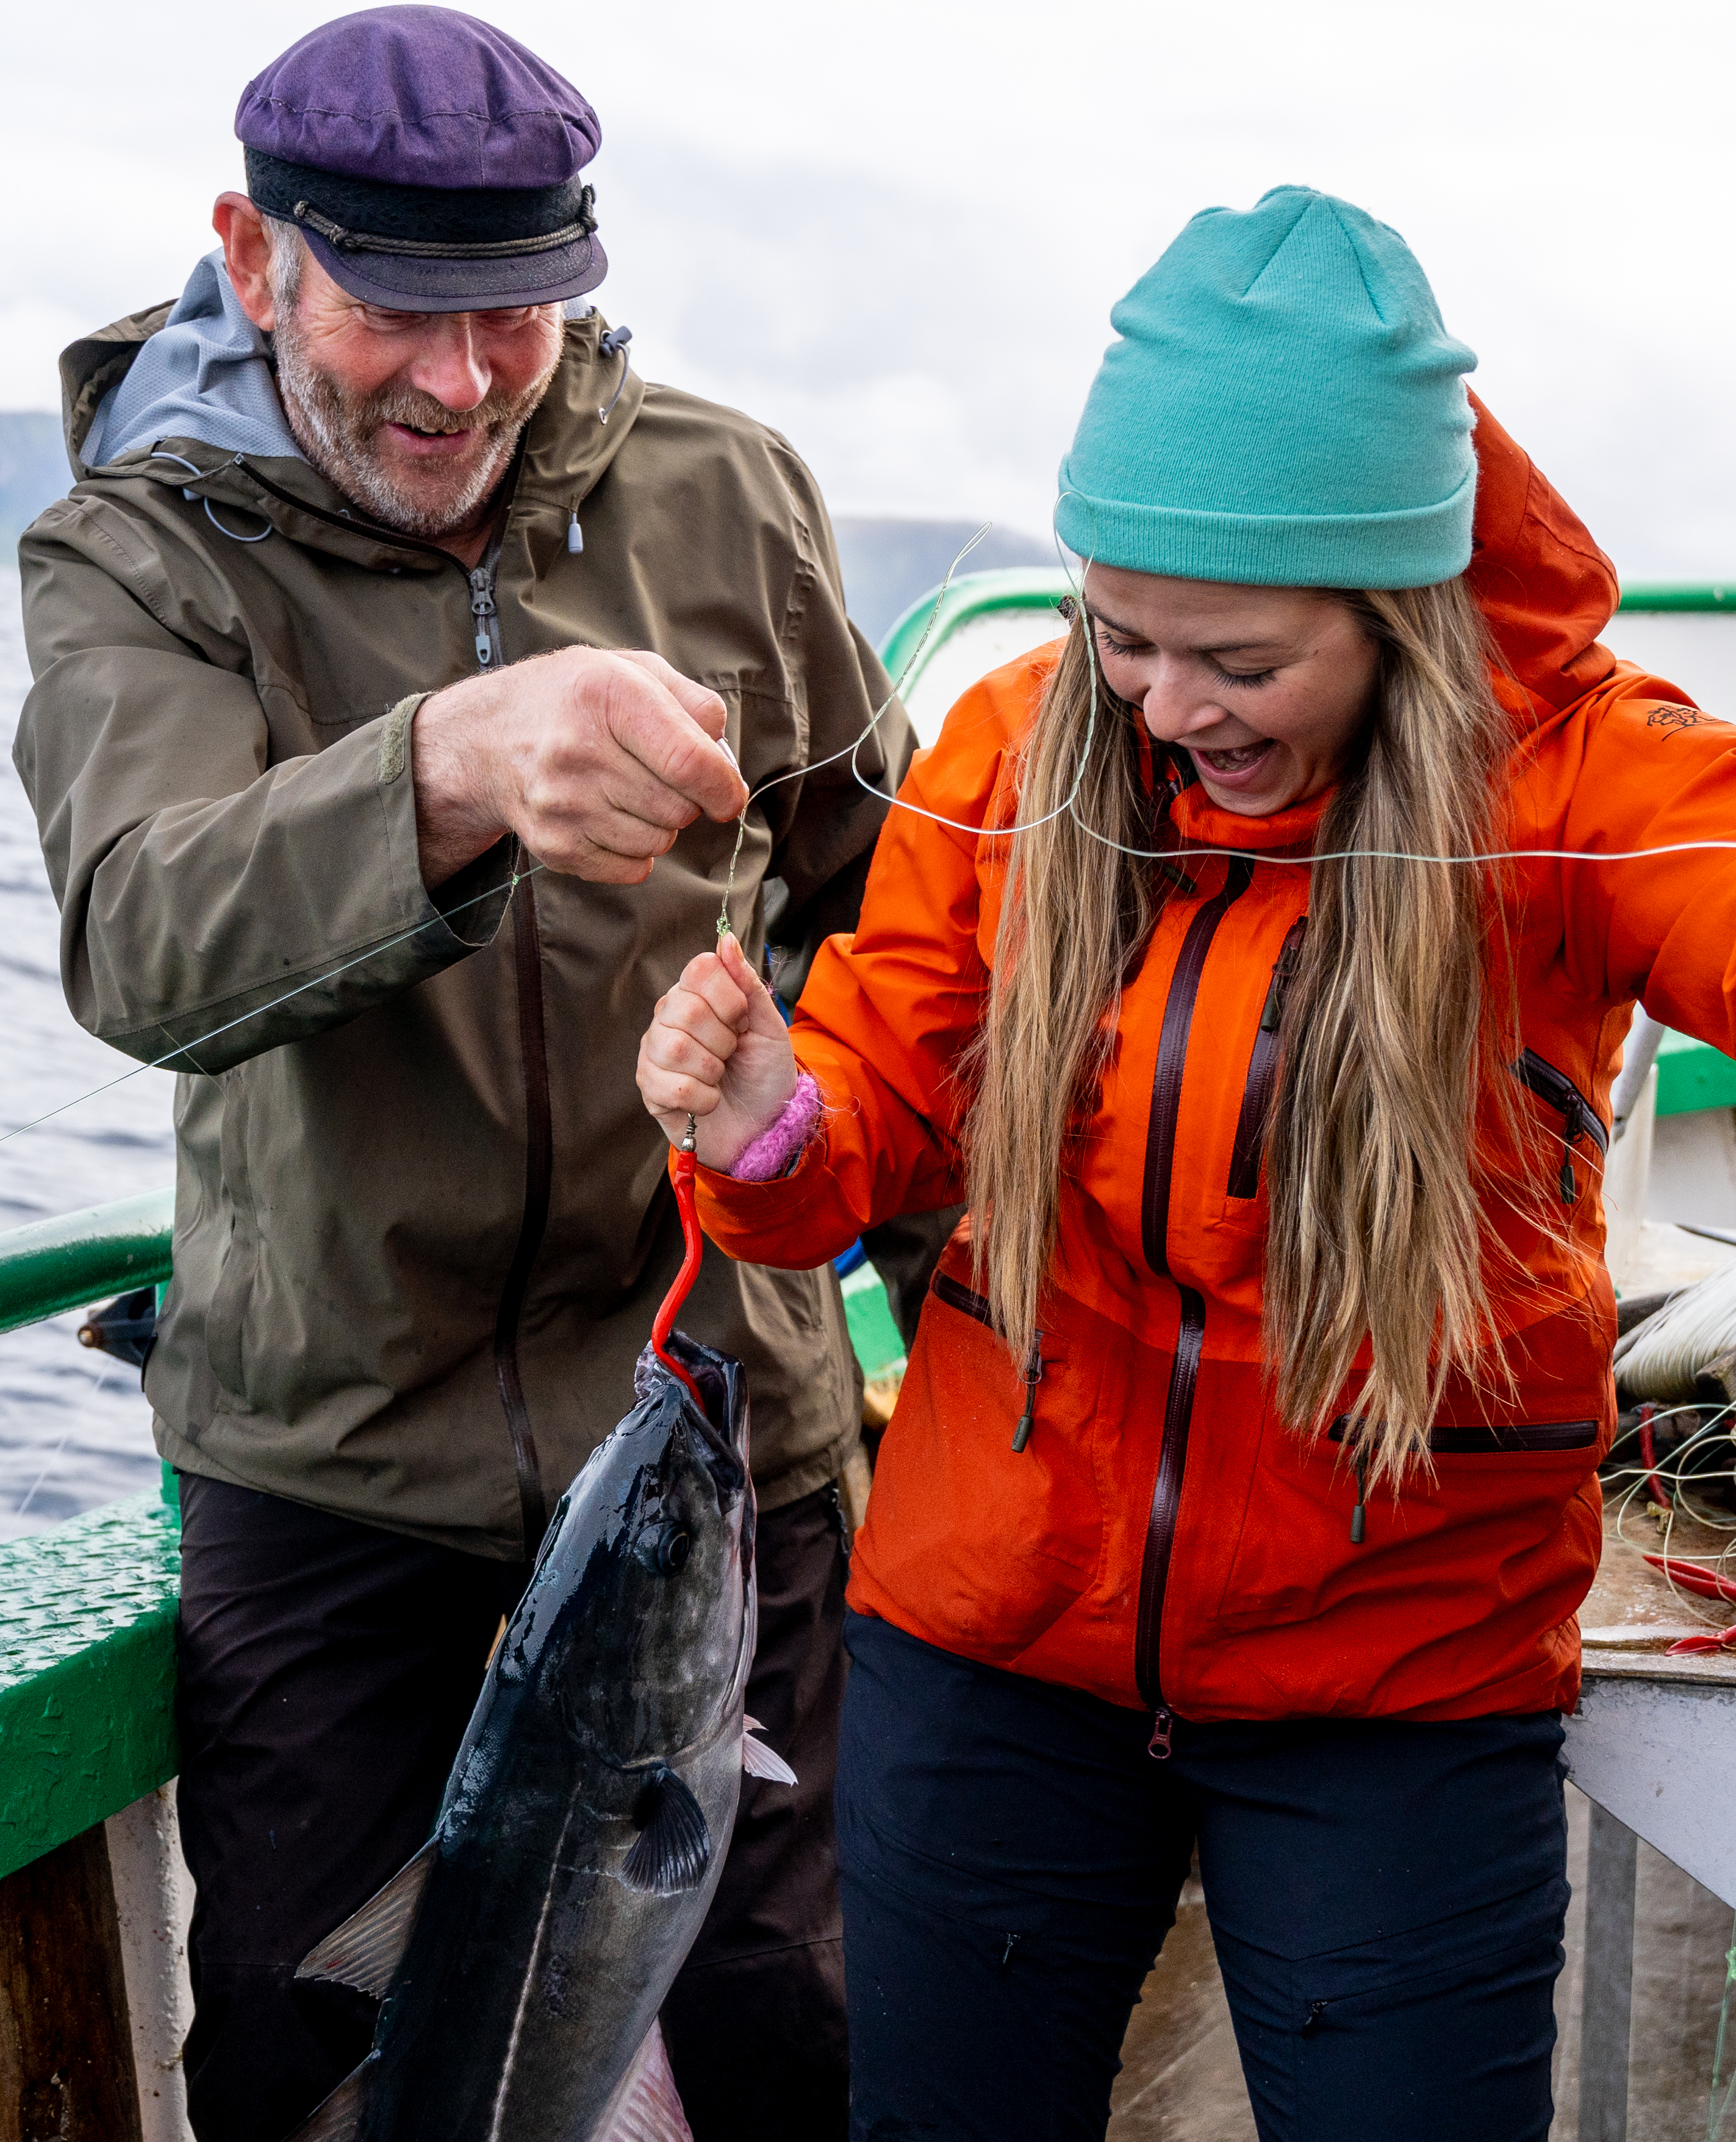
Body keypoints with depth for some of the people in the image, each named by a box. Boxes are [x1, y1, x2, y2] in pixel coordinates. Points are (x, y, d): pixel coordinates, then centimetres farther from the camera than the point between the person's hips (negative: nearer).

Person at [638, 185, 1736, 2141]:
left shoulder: (1579, 777, -14)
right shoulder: (1015, 752, -4)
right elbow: (885, 1097, 1)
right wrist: (768, 1128, -21)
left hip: (1399, 1679, -2)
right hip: (989, 1630, 3)